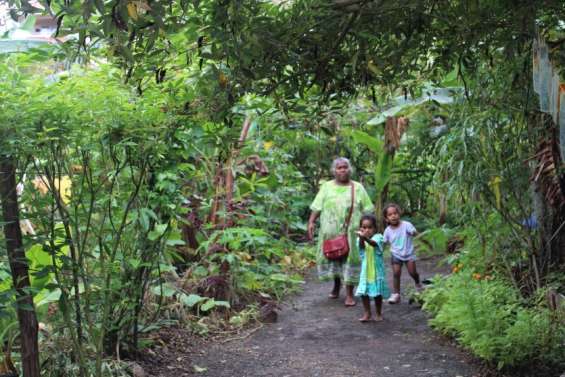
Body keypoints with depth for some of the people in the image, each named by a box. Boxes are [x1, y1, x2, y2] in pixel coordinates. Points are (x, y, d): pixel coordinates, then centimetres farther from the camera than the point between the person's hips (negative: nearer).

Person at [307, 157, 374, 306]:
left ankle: (349, 294, 2)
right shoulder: (327, 187, 8)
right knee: (332, 258, 10)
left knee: (349, 260, -3)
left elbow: (367, 211, 5)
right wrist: (311, 222, -9)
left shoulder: (357, 188, 6)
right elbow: (317, 208, 3)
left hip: (351, 233, -1)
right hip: (331, 232, 1)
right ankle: (336, 286, 34)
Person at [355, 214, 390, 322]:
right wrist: (361, 238, -47)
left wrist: (366, 238, -55)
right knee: (363, 292, 0)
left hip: (377, 270, -2)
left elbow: (373, 243, -33)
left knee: (377, 293, 4)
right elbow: (362, 247, -25)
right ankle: (367, 314, 13)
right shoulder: (360, 239, -2)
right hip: (365, 271, 3)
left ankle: (379, 314, 21)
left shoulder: (377, 237, -10)